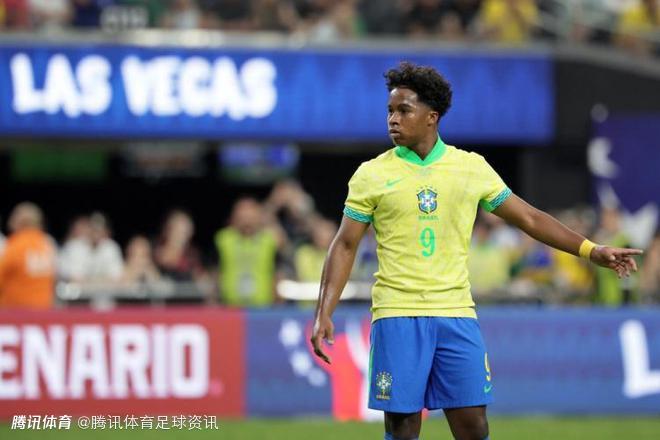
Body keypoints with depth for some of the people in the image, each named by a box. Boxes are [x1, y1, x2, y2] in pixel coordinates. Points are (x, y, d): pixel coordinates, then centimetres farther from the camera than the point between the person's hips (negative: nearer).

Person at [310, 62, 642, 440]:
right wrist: (325, 313, -6)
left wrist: (592, 250, 7)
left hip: (457, 314, 1)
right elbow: (345, 246, 3)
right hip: (397, 316, -1)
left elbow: (530, 218, 13)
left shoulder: (472, 168, 7)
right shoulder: (372, 175, 2)